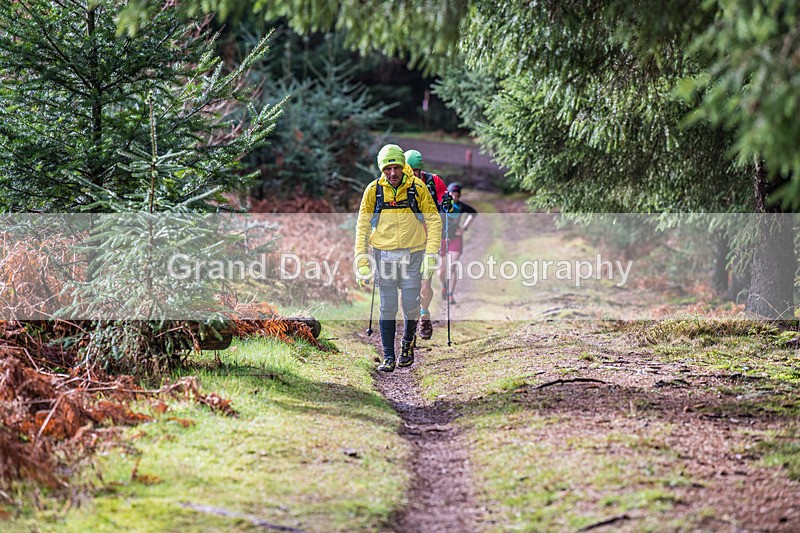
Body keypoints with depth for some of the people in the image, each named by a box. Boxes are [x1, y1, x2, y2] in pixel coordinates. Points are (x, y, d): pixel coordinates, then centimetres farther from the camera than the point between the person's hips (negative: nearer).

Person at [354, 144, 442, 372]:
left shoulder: (418, 188, -6)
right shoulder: (373, 190, -3)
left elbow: (434, 221, -1)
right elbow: (362, 225, 4)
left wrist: (431, 253, -9)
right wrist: (361, 257, -2)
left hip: (412, 255, -1)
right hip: (384, 255, 1)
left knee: (411, 306, 0)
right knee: (388, 308, 0)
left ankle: (408, 344, 28)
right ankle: (388, 357, 6)